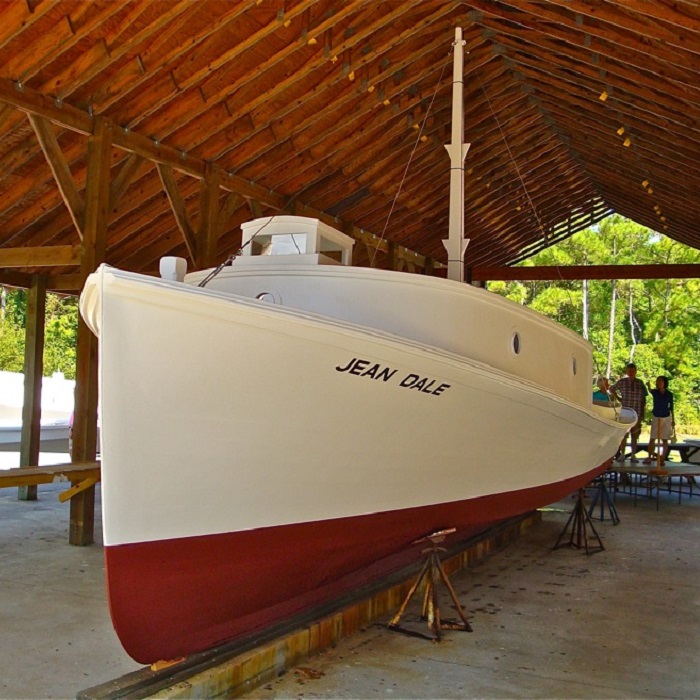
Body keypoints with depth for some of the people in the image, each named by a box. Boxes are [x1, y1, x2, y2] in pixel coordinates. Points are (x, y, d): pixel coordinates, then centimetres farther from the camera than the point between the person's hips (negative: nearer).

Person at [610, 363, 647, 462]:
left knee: (635, 435, 6)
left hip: (637, 413, 1)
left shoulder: (640, 383, 5)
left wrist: (643, 412, 4)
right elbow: (612, 389, 15)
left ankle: (633, 455, 11)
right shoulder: (622, 382, 0)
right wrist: (619, 398, 5)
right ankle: (622, 454, 8)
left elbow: (643, 399, 8)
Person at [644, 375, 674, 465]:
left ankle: (662, 459, 8)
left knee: (665, 439, 2)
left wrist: (673, 420, 5)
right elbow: (650, 391, -27)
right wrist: (649, 386, -49)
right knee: (652, 438, 0)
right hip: (656, 417, 0)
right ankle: (649, 458, 8)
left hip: (666, 418, 0)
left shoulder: (669, 394, -4)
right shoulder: (655, 392, -5)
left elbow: (671, 407, 3)